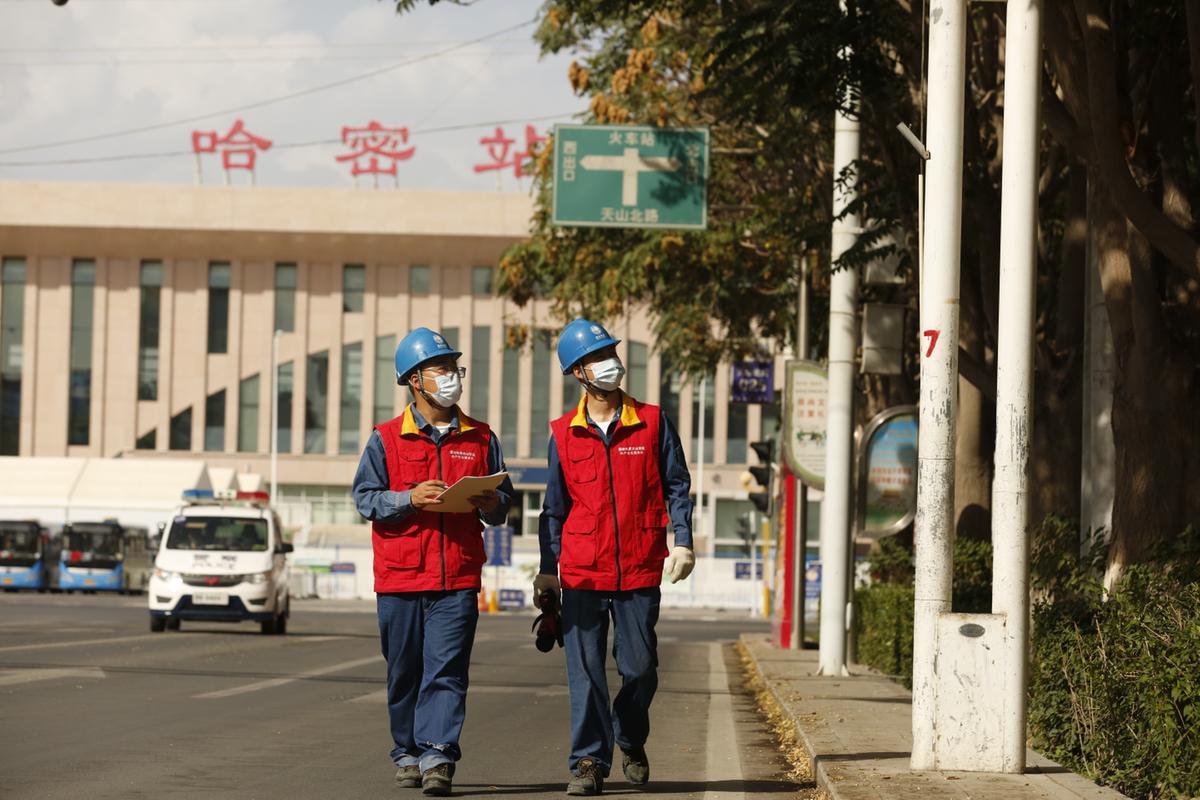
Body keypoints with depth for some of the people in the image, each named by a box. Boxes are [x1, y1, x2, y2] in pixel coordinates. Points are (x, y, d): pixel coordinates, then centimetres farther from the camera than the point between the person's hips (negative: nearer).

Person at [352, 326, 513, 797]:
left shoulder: (481, 439, 11)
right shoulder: (387, 439, 4)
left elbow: (502, 501, 16)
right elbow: (365, 497, -2)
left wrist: (492, 505, -7)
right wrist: (411, 499, -17)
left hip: (458, 579, 0)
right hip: (400, 576, 0)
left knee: (446, 670, -9)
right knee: (404, 671, 7)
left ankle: (437, 756, -14)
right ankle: (408, 753, 20)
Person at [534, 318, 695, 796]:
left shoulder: (652, 423, 3)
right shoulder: (563, 434, 5)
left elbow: (676, 485, 7)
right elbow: (555, 506, 10)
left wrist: (682, 541, -5)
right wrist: (547, 568, 7)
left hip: (640, 571, 0)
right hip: (582, 572, 0)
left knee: (639, 669, 4)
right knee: (586, 670, -3)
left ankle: (631, 741, 31)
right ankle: (589, 761, 3)